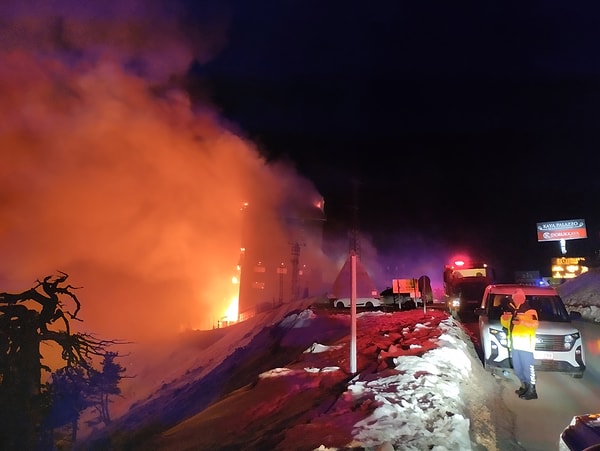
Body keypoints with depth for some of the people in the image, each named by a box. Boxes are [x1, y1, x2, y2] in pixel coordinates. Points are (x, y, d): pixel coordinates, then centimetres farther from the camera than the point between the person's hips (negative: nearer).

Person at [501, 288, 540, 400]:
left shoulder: (530, 311, -4)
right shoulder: (513, 311, 20)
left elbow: (535, 324, -18)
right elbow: (506, 324, 28)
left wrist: (522, 322, -33)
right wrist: (504, 318, 5)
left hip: (525, 344, -8)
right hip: (514, 344, 8)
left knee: (527, 366, -9)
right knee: (517, 367, 13)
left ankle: (532, 391, -6)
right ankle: (524, 386, 26)